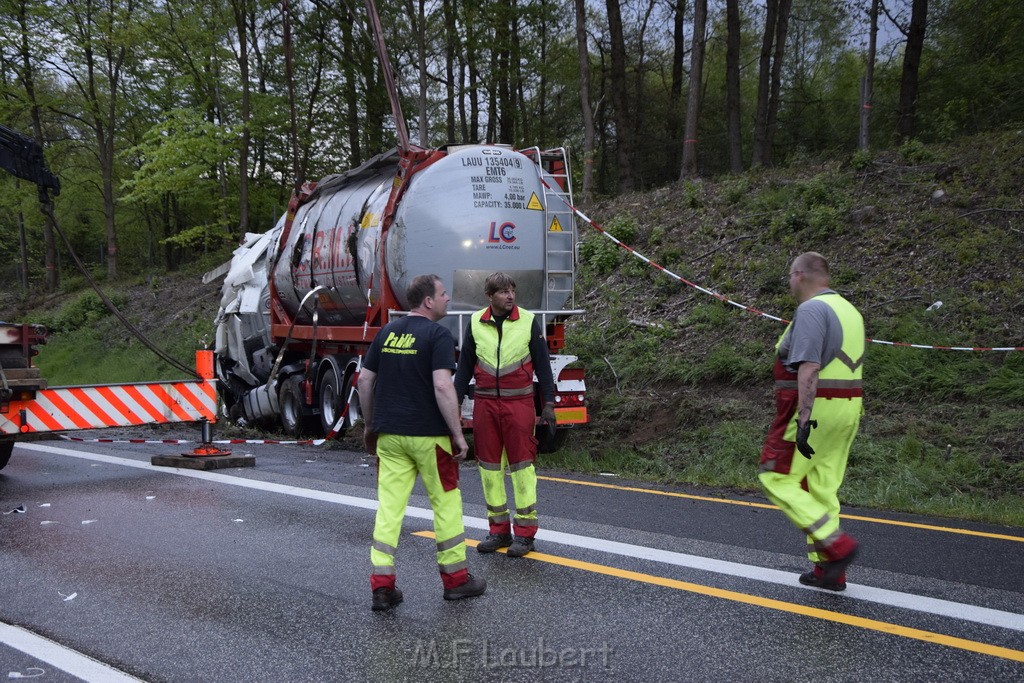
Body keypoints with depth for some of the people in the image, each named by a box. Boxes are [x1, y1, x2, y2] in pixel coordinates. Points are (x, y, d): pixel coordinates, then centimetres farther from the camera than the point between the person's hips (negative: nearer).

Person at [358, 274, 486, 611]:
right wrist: (458, 433, -14)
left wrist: (370, 425, 20)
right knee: (446, 503, 9)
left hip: (389, 435, 5)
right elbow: (442, 386, -20)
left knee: (389, 506, 5)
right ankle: (456, 577, 19)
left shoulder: (386, 332, 9)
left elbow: (365, 380, 11)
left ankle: (382, 585, 3)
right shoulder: (438, 336, -10)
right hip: (429, 435, -5)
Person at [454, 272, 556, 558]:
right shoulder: (475, 323, 5)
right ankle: (499, 530, 18)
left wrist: (548, 404, -3)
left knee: (522, 465, -1)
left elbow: (542, 364, 2)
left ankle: (525, 531, 7)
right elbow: (464, 366, 11)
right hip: (485, 404, 3)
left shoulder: (528, 321, -1)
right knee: (489, 466, 7)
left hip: (519, 403, -3)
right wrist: (454, 403, 8)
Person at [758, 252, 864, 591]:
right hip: (848, 410, 9)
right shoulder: (849, 310, 16)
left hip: (813, 408, -9)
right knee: (822, 488, 13)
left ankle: (836, 544, -9)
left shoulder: (811, 310, -14)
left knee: (776, 478, -1)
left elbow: (809, 369, -23)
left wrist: (803, 421, -26)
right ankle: (827, 570, 15)